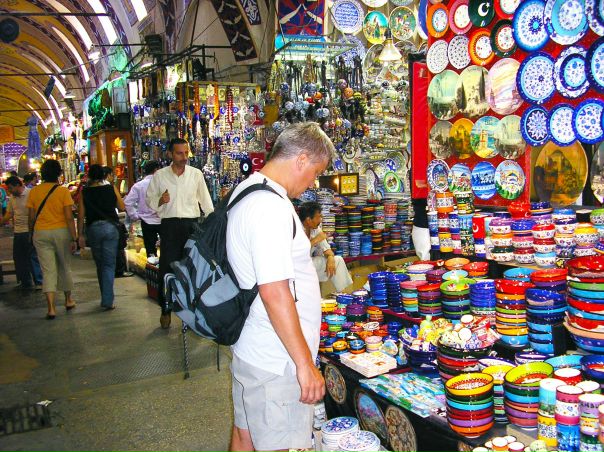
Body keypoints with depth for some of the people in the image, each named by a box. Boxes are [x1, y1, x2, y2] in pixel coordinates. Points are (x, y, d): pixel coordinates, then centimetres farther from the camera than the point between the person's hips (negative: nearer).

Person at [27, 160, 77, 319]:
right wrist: (74, 238, -6)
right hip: (61, 232, -1)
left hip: (41, 233, 1)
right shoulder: (63, 191, -7)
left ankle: (51, 307, -7)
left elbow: (31, 217, 3)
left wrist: (32, 233, 17)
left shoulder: (34, 191, 0)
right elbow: (69, 217, -10)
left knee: (48, 270, 1)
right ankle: (68, 300, 30)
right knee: (64, 267, 16)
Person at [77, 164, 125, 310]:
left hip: (93, 228, 1)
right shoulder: (111, 188, -1)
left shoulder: (84, 192, 0)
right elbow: (121, 207, 6)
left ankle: (106, 298, 25)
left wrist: (80, 235, 5)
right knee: (109, 265, 1)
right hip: (110, 227, -1)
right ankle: (107, 301, -9)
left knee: (100, 265, 15)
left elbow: (81, 215, -2)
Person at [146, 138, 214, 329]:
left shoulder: (196, 174, 4)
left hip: (192, 224, 1)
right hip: (170, 225, -1)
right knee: (167, 268, 2)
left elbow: (205, 200, 9)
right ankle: (166, 310, 17)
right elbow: (149, 199, 9)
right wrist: (160, 201, -13)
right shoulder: (160, 175, 3)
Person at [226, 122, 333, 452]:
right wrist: (305, 364, -21)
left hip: (250, 349, 10)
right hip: (275, 363, -10)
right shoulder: (272, 207, -23)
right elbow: (274, 292, -26)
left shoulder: (245, 192, 9)